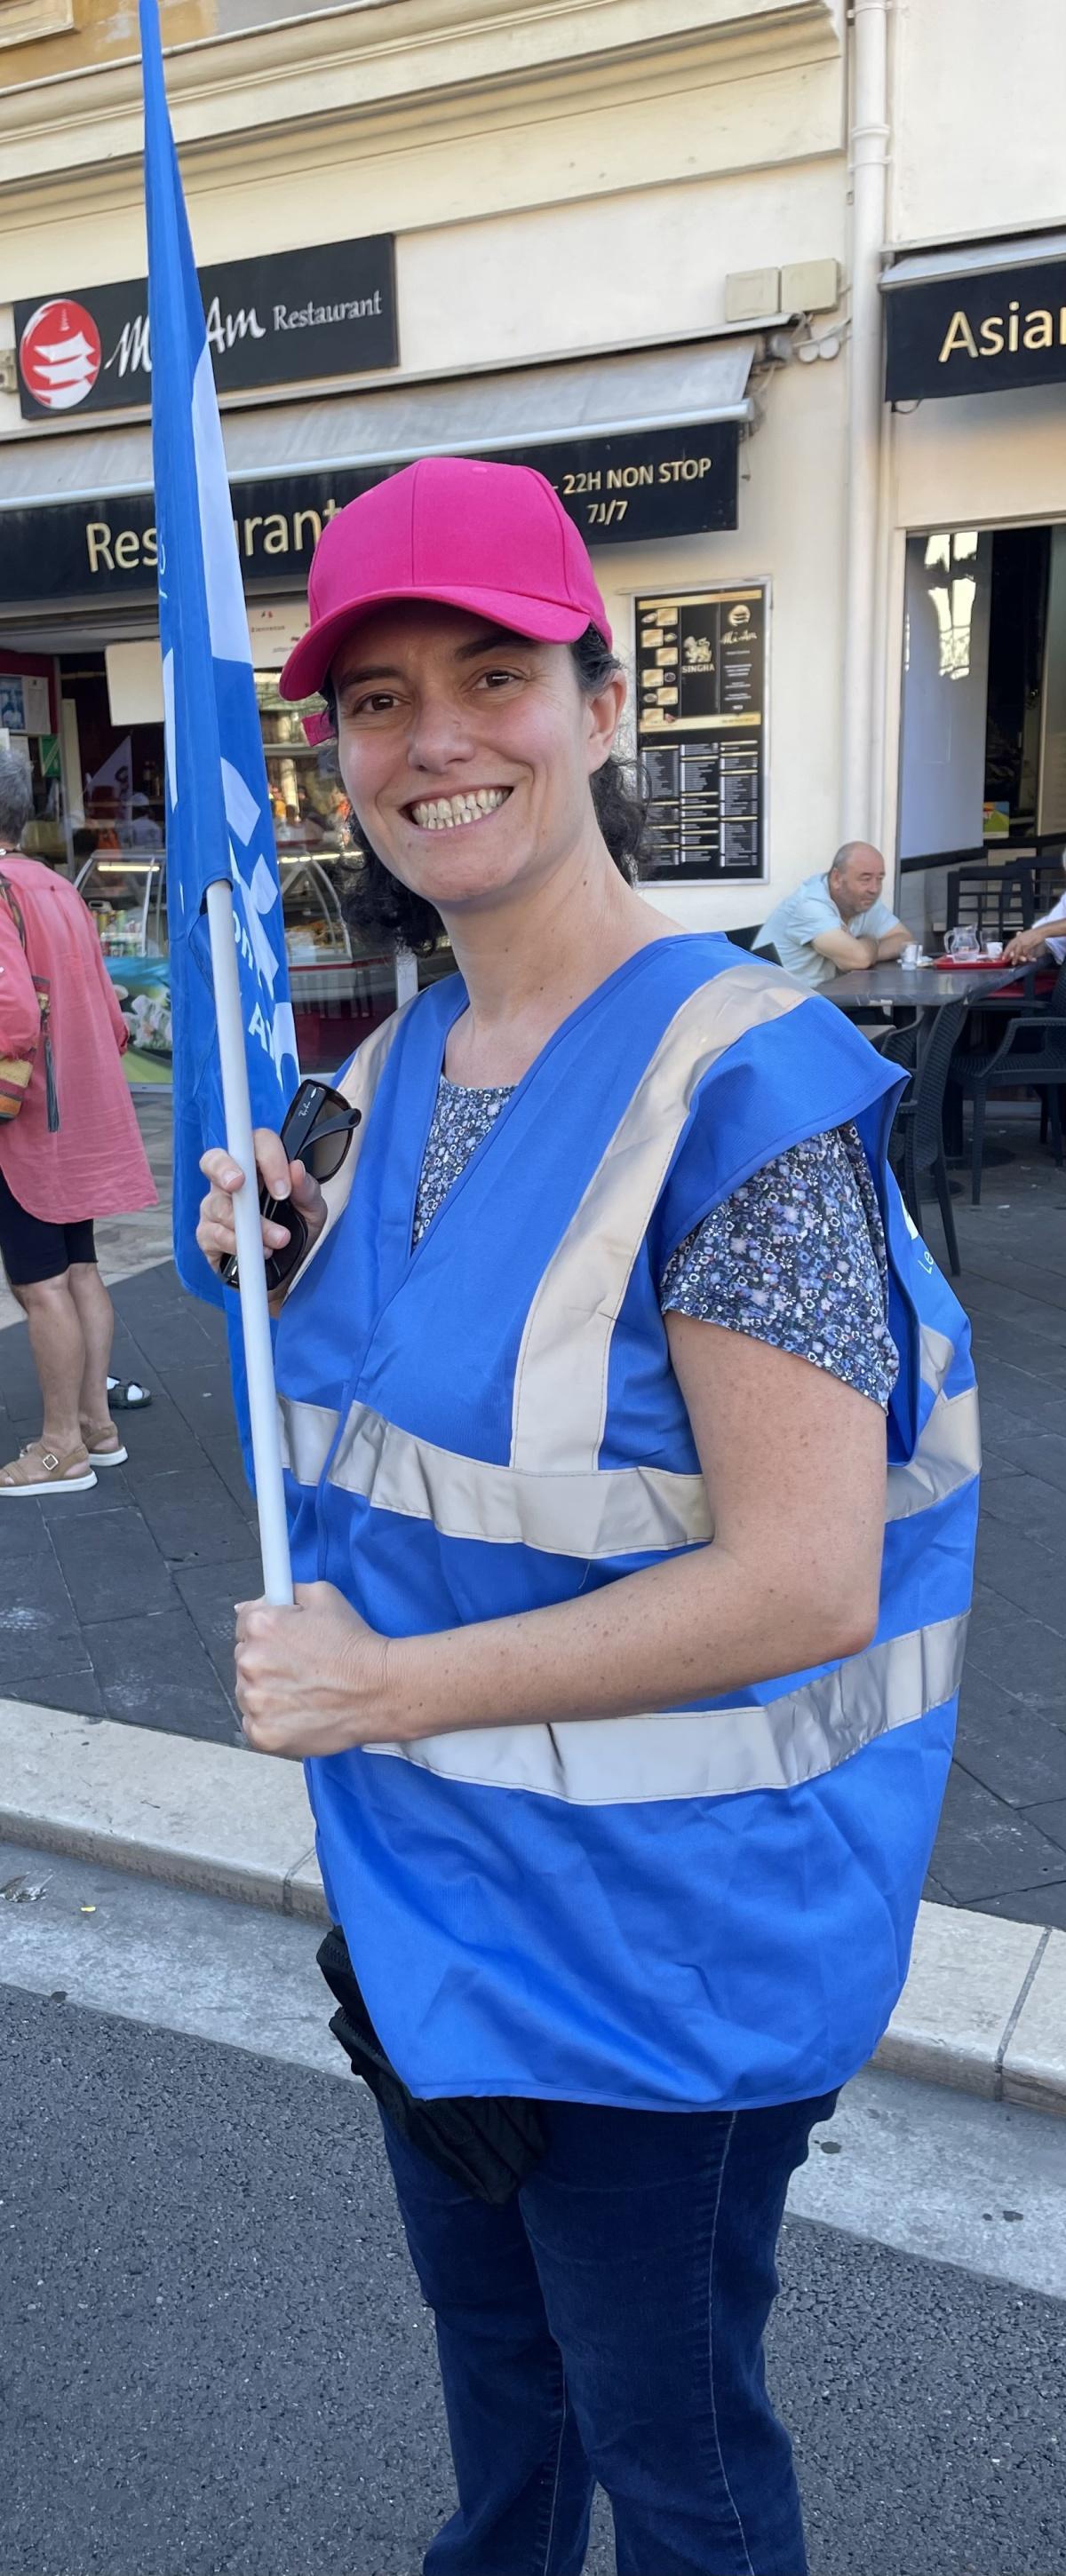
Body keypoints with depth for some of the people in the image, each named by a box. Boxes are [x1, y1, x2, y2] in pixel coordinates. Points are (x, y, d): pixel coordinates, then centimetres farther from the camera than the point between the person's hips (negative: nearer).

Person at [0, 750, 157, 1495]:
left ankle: (62, 1448, 5)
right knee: (78, 1270, 14)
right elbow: (105, 1010, 15)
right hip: (80, 1115, 9)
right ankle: (96, 1423, 23)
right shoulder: (60, 889, 12)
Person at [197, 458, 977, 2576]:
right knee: (484, 2314, 31)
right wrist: (294, 1274, -6)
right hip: (420, 1869, 8)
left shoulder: (735, 1079, -23)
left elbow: (806, 1584, -26)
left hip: (662, 1920, -7)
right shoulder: (398, 1066, 2)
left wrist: (384, 1685, -22)